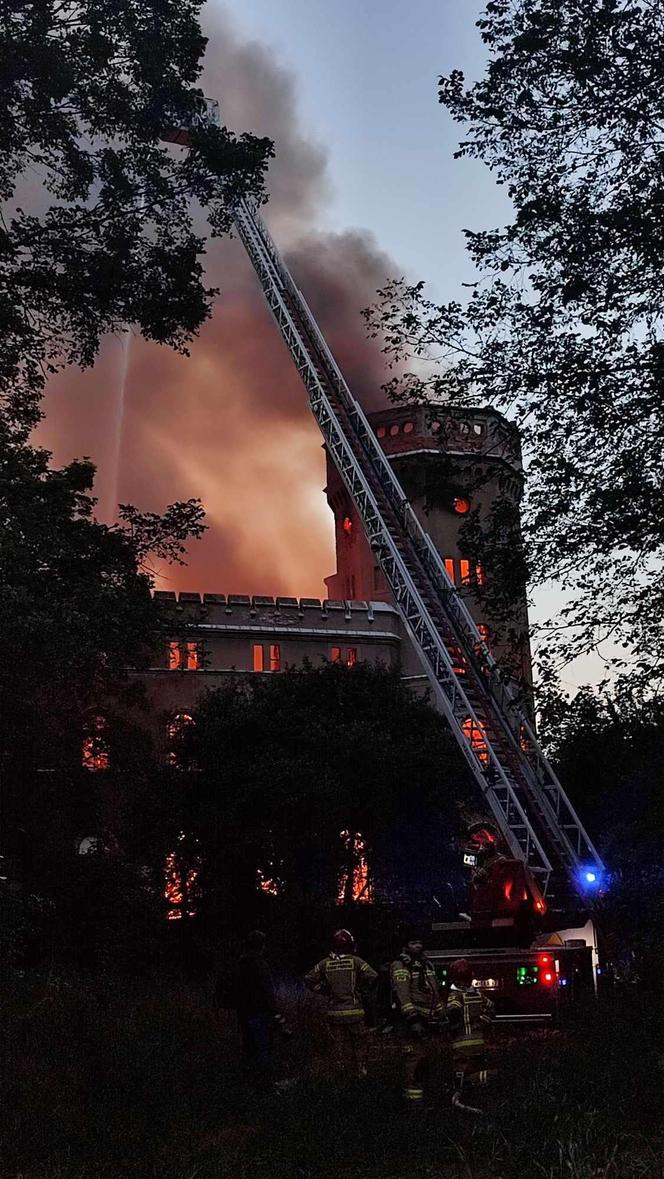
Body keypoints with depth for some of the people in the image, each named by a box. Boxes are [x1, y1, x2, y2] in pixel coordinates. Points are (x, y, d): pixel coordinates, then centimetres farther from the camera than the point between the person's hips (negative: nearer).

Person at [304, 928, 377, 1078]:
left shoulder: (325, 963, 1)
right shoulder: (356, 961, -6)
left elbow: (309, 979, 0)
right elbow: (372, 976, -15)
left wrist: (324, 991, 7)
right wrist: (363, 993, 0)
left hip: (334, 1012, 2)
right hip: (354, 1010, -2)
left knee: (340, 1045, 12)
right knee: (359, 1043, 14)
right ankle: (361, 1070, 17)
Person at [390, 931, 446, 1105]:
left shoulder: (426, 964, 19)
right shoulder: (401, 965, -8)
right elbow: (402, 993, -17)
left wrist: (439, 1017, 23)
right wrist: (412, 1019, -25)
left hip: (427, 1018, 8)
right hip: (412, 1019, -8)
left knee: (427, 1054, 13)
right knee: (414, 1056, -11)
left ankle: (418, 1083, 28)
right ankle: (412, 1093, -5)